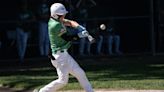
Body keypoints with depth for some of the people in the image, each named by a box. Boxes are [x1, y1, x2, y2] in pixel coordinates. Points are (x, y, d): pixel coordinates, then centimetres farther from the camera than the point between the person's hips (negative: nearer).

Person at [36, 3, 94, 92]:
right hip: (59, 55, -10)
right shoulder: (56, 25, -23)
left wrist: (79, 27, -13)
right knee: (63, 80, -8)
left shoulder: (55, 20, 5)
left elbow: (70, 22, 6)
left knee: (80, 73, 11)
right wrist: (78, 32, -5)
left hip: (64, 54, 10)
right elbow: (68, 38, -17)